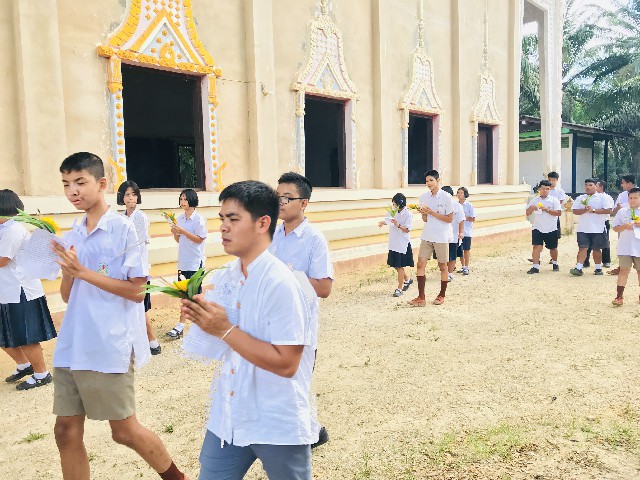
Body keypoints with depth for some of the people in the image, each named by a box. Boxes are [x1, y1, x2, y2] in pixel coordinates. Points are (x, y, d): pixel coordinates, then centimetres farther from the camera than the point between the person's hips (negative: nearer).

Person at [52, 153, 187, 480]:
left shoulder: (123, 228, -11)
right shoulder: (72, 235, 9)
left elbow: (137, 291, -14)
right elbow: (68, 297, 10)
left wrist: (83, 271, -17)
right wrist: (67, 271, -10)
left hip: (110, 348, -6)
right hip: (71, 347, 7)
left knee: (124, 430, 6)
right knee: (66, 432, 11)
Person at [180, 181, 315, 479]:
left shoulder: (281, 283, -22)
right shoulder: (225, 277, 1)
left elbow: (285, 363, -24)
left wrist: (224, 329, -23)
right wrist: (201, 316, -9)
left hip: (278, 425, -6)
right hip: (227, 416, 6)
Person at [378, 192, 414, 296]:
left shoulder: (408, 214, -12)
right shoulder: (394, 212, 6)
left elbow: (407, 230, -15)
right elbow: (387, 220, 16)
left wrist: (398, 225, -30)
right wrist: (382, 223, -6)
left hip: (402, 244, -7)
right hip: (393, 243, 7)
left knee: (400, 266, -2)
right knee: (395, 265, 15)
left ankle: (399, 288, 7)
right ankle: (407, 279, 37)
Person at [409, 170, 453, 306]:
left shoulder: (446, 197, -8)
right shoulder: (423, 197, 6)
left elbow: (449, 219, -9)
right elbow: (425, 220, 9)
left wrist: (432, 213, -16)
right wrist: (423, 213, -13)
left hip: (441, 237, -4)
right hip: (427, 236, 4)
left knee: (442, 266, 6)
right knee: (420, 264, -4)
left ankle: (442, 295, 22)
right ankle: (421, 297, 0)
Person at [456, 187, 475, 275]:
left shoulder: (469, 205, -6)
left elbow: (473, 219, -5)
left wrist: (464, 218, -15)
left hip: (466, 231, -3)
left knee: (467, 249, 3)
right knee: (460, 249, 9)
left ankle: (466, 267, 10)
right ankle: (463, 266, 21)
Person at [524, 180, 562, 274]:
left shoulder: (554, 200, 0)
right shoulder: (534, 200, 6)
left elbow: (559, 213, -9)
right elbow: (527, 213, 7)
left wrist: (547, 210, -18)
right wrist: (531, 208, -14)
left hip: (551, 229, -1)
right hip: (537, 228, 1)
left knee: (553, 248, 12)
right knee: (537, 246, -10)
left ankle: (555, 263, 36)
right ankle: (535, 267, -10)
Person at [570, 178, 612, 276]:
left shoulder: (602, 198, 3)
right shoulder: (580, 198, 11)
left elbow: (608, 210, -6)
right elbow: (575, 211, 4)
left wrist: (593, 210, -14)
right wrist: (584, 210, -14)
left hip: (598, 229, -2)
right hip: (583, 229, 2)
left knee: (596, 249, 7)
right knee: (582, 248, -4)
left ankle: (598, 268, 19)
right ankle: (578, 268, -10)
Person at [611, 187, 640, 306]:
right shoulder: (622, 211, 4)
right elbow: (615, 228, 5)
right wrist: (625, 226, -13)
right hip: (625, 248, 0)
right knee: (624, 270, 0)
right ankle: (619, 296, 0)